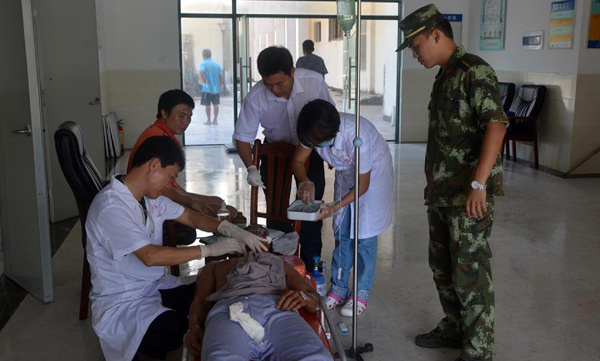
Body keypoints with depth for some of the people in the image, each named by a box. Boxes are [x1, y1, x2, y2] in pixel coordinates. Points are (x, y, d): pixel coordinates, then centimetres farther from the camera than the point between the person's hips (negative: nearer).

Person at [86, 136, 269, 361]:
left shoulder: (150, 197, 4)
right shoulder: (110, 207, -24)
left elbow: (191, 217, 11)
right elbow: (150, 256, -31)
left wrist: (232, 230, -7)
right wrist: (210, 249, -25)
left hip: (155, 287, 9)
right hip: (121, 305, -8)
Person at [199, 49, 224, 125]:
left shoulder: (203, 64, -5)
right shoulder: (217, 64, 8)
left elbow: (201, 72, -25)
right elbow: (221, 76, 5)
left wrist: (204, 81, -14)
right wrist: (220, 85, 12)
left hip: (207, 88, -4)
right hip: (216, 88, 4)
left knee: (207, 105, 4)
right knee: (215, 104, 10)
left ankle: (208, 120, 7)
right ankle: (215, 120, 13)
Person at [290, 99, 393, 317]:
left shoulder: (357, 136, -39)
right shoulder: (315, 131, -22)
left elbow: (363, 184, -28)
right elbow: (297, 161, -11)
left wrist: (336, 207, -35)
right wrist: (305, 182, -31)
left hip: (373, 174, -6)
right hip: (345, 174, 6)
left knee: (364, 234, -4)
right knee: (341, 232, 8)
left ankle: (362, 293, 9)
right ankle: (339, 287, 20)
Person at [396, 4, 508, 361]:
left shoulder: (474, 71, -14)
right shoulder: (444, 75, 15)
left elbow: (496, 124, -25)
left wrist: (479, 184, -31)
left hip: (469, 196, -9)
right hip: (441, 193, 9)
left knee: (470, 274, -2)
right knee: (441, 265, 18)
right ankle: (453, 328, 34)